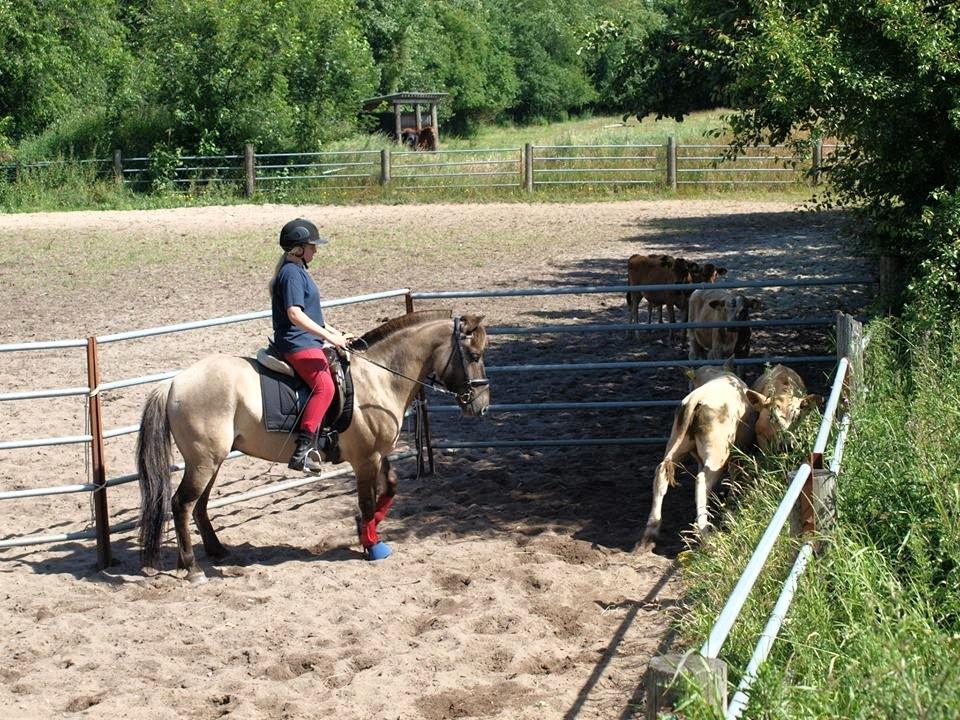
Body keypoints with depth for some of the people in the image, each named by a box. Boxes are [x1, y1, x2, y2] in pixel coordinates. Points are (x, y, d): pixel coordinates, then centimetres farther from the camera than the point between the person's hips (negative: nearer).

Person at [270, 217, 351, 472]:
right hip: (297, 344, -11)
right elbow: (295, 314, -23)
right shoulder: (292, 273, -13)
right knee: (324, 385, -28)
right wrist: (329, 336, -23)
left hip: (307, 342, 11)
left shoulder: (298, 270, 19)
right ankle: (302, 449, -33)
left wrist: (333, 332, 22)